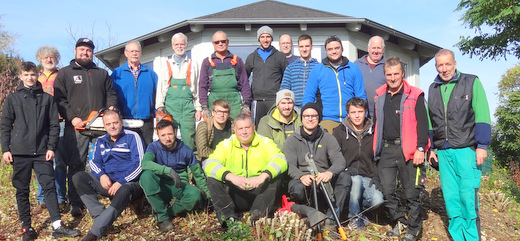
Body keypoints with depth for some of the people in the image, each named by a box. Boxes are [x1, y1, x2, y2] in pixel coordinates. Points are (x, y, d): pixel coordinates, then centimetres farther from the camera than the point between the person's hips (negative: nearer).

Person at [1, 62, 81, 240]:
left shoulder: (47, 99, 6)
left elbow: (54, 125, 3)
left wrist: (51, 147, -4)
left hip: (42, 152, 0)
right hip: (19, 152, 0)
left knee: (49, 186, -3)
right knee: (22, 190, 7)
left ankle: (57, 226, -3)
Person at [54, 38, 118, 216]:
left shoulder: (102, 74, 19)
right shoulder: (64, 74, 9)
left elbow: (110, 94, 16)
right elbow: (60, 100, 2)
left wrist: (112, 106, -6)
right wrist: (72, 118, -11)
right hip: (76, 127, -2)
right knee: (76, 166, 0)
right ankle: (75, 203, 7)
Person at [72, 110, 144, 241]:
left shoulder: (132, 137, 0)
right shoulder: (101, 141, 18)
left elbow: (139, 163, -10)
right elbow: (93, 161, 11)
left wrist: (121, 182, -17)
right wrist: (101, 175, -12)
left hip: (129, 183, -5)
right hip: (107, 183, 5)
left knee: (124, 191, -39)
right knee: (78, 177, -14)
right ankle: (100, 215, -25)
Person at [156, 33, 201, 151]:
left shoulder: (193, 65, 15)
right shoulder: (166, 66, 15)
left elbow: (198, 87, 13)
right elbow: (160, 88, 14)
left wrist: (198, 108, 6)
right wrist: (159, 108, 4)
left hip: (188, 106, 0)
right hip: (170, 105, 1)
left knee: (188, 138, -6)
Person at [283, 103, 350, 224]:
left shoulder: (328, 138, 11)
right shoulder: (292, 140, 8)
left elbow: (340, 161, -5)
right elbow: (290, 165, -6)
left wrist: (329, 172, -29)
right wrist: (301, 176, -30)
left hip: (324, 181, 2)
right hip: (301, 180, -2)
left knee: (344, 177, -25)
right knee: (297, 188, -35)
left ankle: (332, 218, -23)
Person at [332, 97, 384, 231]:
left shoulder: (373, 133, 9)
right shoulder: (339, 132, 2)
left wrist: (376, 176, -1)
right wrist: (346, 168, -16)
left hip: (367, 177, 2)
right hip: (347, 175, -2)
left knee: (377, 201, -24)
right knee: (356, 180, -37)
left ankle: (361, 209, 14)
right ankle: (354, 217, -13)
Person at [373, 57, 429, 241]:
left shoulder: (414, 95, -1)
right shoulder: (379, 96, 13)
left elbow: (422, 123, -6)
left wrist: (421, 148, -13)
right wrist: (376, 148, 17)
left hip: (408, 149, -4)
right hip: (386, 150, 4)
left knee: (412, 193, 3)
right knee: (386, 190, 5)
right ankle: (398, 222, 25)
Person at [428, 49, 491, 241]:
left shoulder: (472, 82, 0)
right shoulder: (433, 89, 12)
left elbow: (482, 116, -6)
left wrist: (482, 146, -11)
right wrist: (431, 148, 14)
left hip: (466, 150, -4)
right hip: (443, 152, 4)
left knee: (468, 195, -4)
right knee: (450, 196, 6)